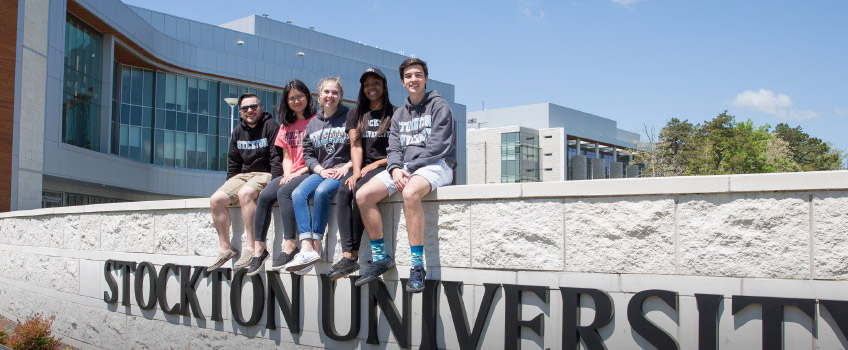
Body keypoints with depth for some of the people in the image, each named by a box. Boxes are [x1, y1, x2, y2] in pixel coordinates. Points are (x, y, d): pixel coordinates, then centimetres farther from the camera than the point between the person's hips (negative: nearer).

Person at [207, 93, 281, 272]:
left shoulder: (270, 125, -5)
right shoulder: (238, 131, 14)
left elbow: (277, 157, -12)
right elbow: (233, 162, 21)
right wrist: (229, 185, 11)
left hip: (266, 174, -7)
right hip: (244, 174, 7)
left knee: (245, 194, -36)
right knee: (216, 199, -13)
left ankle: (251, 247, -32)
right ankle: (226, 249, -6)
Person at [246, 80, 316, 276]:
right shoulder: (286, 126, 22)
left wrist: (299, 172, -14)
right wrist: (287, 174, 0)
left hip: (309, 172, -6)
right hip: (291, 174, 6)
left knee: (284, 192, -32)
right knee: (264, 196, -19)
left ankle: (290, 245, -31)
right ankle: (259, 248, -17)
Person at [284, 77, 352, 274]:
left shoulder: (350, 117, 3)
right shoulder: (313, 123, 18)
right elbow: (308, 153, 14)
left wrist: (347, 167, -15)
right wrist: (321, 170, -4)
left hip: (343, 171, -5)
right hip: (321, 171, 5)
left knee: (322, 191, -33)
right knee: (298, 194, -22)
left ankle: (316, 246, -25)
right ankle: (306, 249, -33)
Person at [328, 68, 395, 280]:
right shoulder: (357, 115, 19)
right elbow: (355, 145, 8)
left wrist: (375, 165, -12)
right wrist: (356, 171, -9)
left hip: (384, 166, -4)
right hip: (363, 167, 4)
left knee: (359, 189, -33)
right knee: (343, 191, -28)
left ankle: (353, 254, -28)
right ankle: (347, 255, -36)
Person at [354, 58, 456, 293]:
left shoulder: (438, 105, 2)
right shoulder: (399, 114, 22)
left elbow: (439, 146, -9)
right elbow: (394, 148, 13)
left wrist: (410, 167, -14)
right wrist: (395, 168, -10)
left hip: (435, 165, -6)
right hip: (404, 166, 7)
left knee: (410, 192, -39)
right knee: (363, 195, -15)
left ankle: (417, 265, -35)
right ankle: (380, 258, -6)